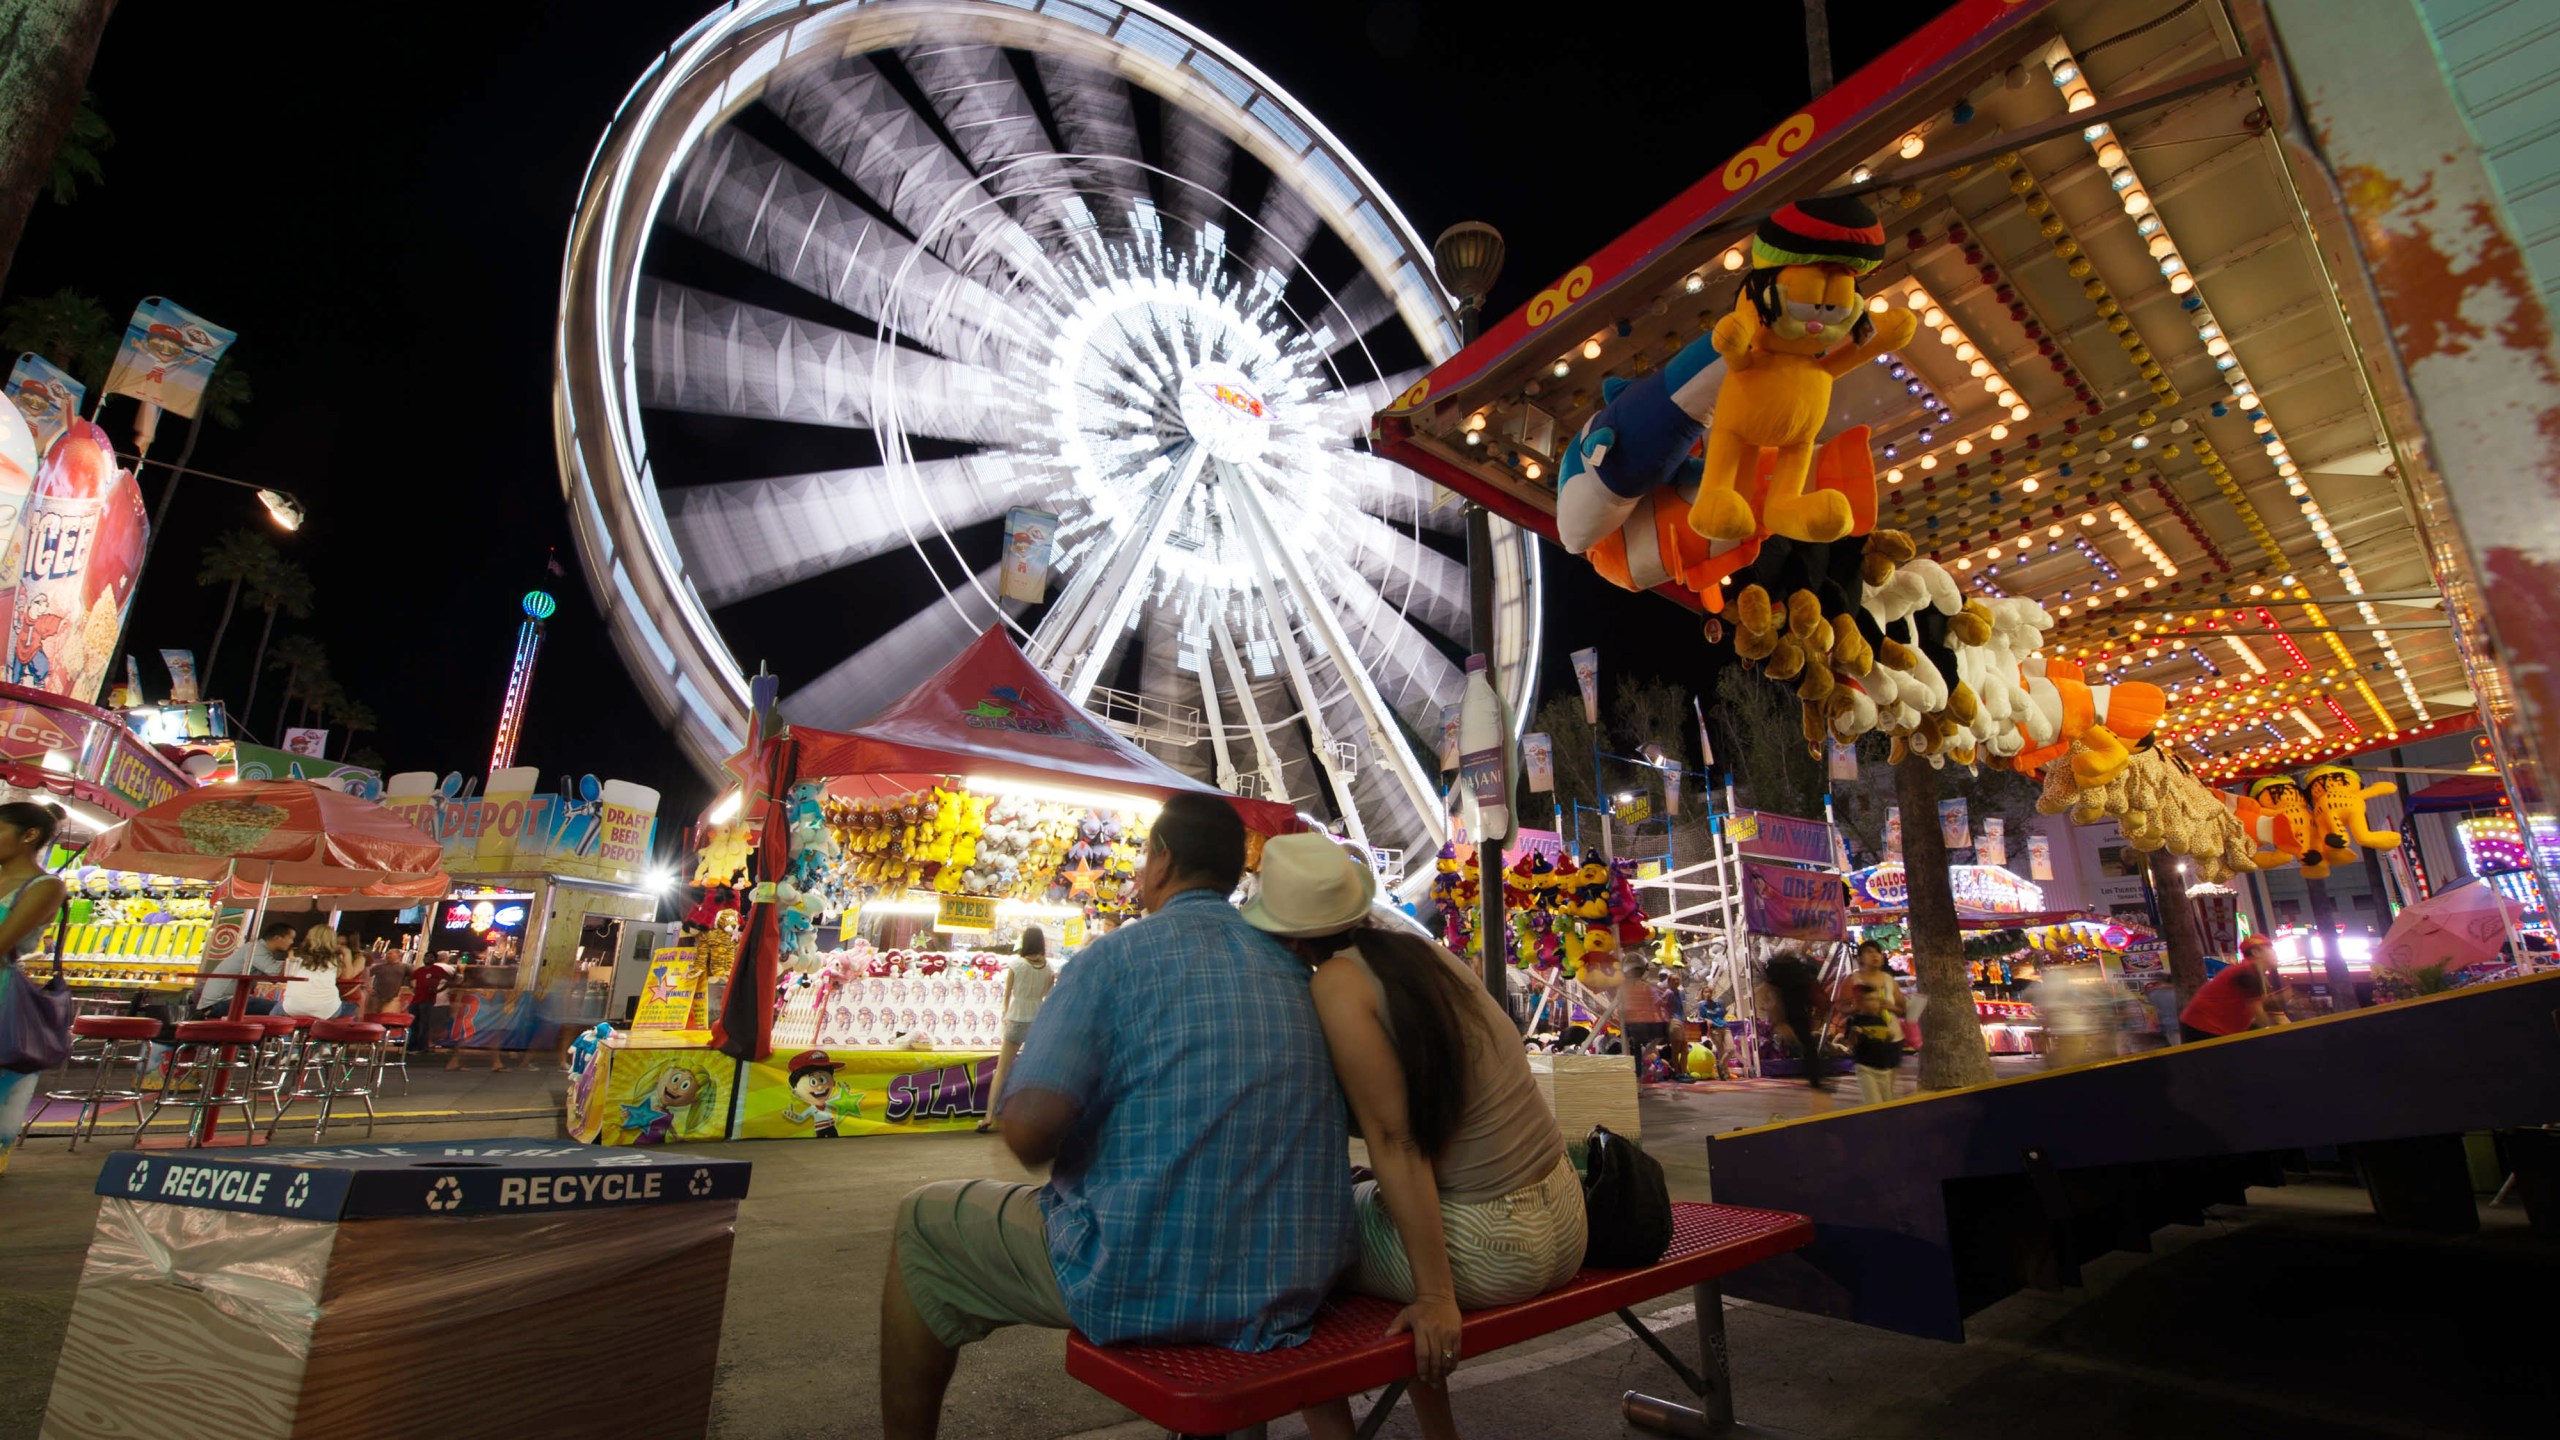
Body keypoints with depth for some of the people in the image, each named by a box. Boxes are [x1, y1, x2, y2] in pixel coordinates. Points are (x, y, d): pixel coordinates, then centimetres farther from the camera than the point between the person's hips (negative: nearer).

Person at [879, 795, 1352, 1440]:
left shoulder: (1116, 956, -12)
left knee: (922, 1223, 15)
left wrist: (1061, 1152, 2)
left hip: (1143, 1282, -6)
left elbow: (1028, 1129, -21)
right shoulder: (1293, 970, 4)